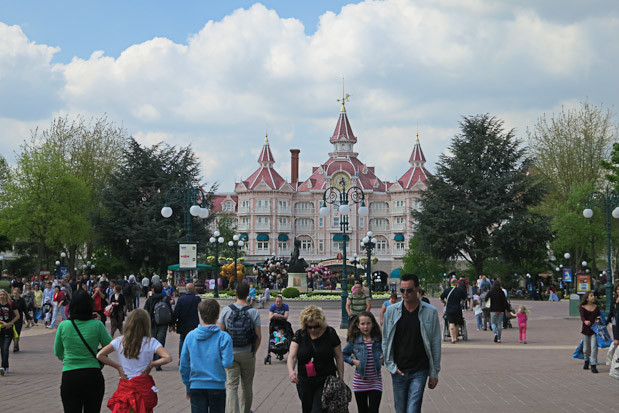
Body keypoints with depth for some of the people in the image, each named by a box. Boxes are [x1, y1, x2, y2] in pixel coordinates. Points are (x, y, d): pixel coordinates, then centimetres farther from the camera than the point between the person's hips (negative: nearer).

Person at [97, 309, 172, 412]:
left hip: (124, 387, 2)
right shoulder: (150, 342, -7)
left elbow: (100, 355, -4)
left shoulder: (119, 341, 0)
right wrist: (151, 365, -5)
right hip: (144, 385, -2)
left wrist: (118, 366, 1)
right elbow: (167, 358, -18)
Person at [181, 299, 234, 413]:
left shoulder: (190, 336, -1)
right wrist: (231, 356, 7)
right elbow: (227, 363, -16)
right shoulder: (223, 337, -10)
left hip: (196, 386, 2)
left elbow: (184, 366, 3)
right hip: (217, 386, -2)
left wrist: (187, 387, 15)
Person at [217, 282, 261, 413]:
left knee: (231, 385, 1)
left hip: (230, 353, -1)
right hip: (248, 353, 1)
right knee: (247, 385, 17)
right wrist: (253, 352, 8)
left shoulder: (226, 310, -7)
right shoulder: (254, 312, -7)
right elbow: (258, 336, -7)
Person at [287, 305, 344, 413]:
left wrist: (341, 379, -2)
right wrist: (291, 371, -32)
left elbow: (339, 357, 1)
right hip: (304, 383, 3)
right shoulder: (300, 334, -2)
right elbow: (292, 356, -12)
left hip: (326, 381, -3)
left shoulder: (330, 333, -5)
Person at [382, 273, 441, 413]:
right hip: (398, 370, 2)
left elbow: (436, 344, 2)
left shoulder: (430, 312, -2)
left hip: (420, 371, -2)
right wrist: (391, 366, 0)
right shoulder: (391, 311, 2)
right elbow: (385, 342, 9)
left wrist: (434, 373, 2)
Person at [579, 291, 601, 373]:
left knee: (594, 347, -10)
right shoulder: (583, 307, -1)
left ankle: (593, 365, -8)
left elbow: (599, 316, 12)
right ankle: (586, 361, 36)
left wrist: (598, 319, -10)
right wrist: (585, 321, -36)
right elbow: (582, 317, -15)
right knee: (586, 348, 10)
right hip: (586, 329, 0)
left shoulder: (596, 307, 7)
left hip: (594, 330, 1)